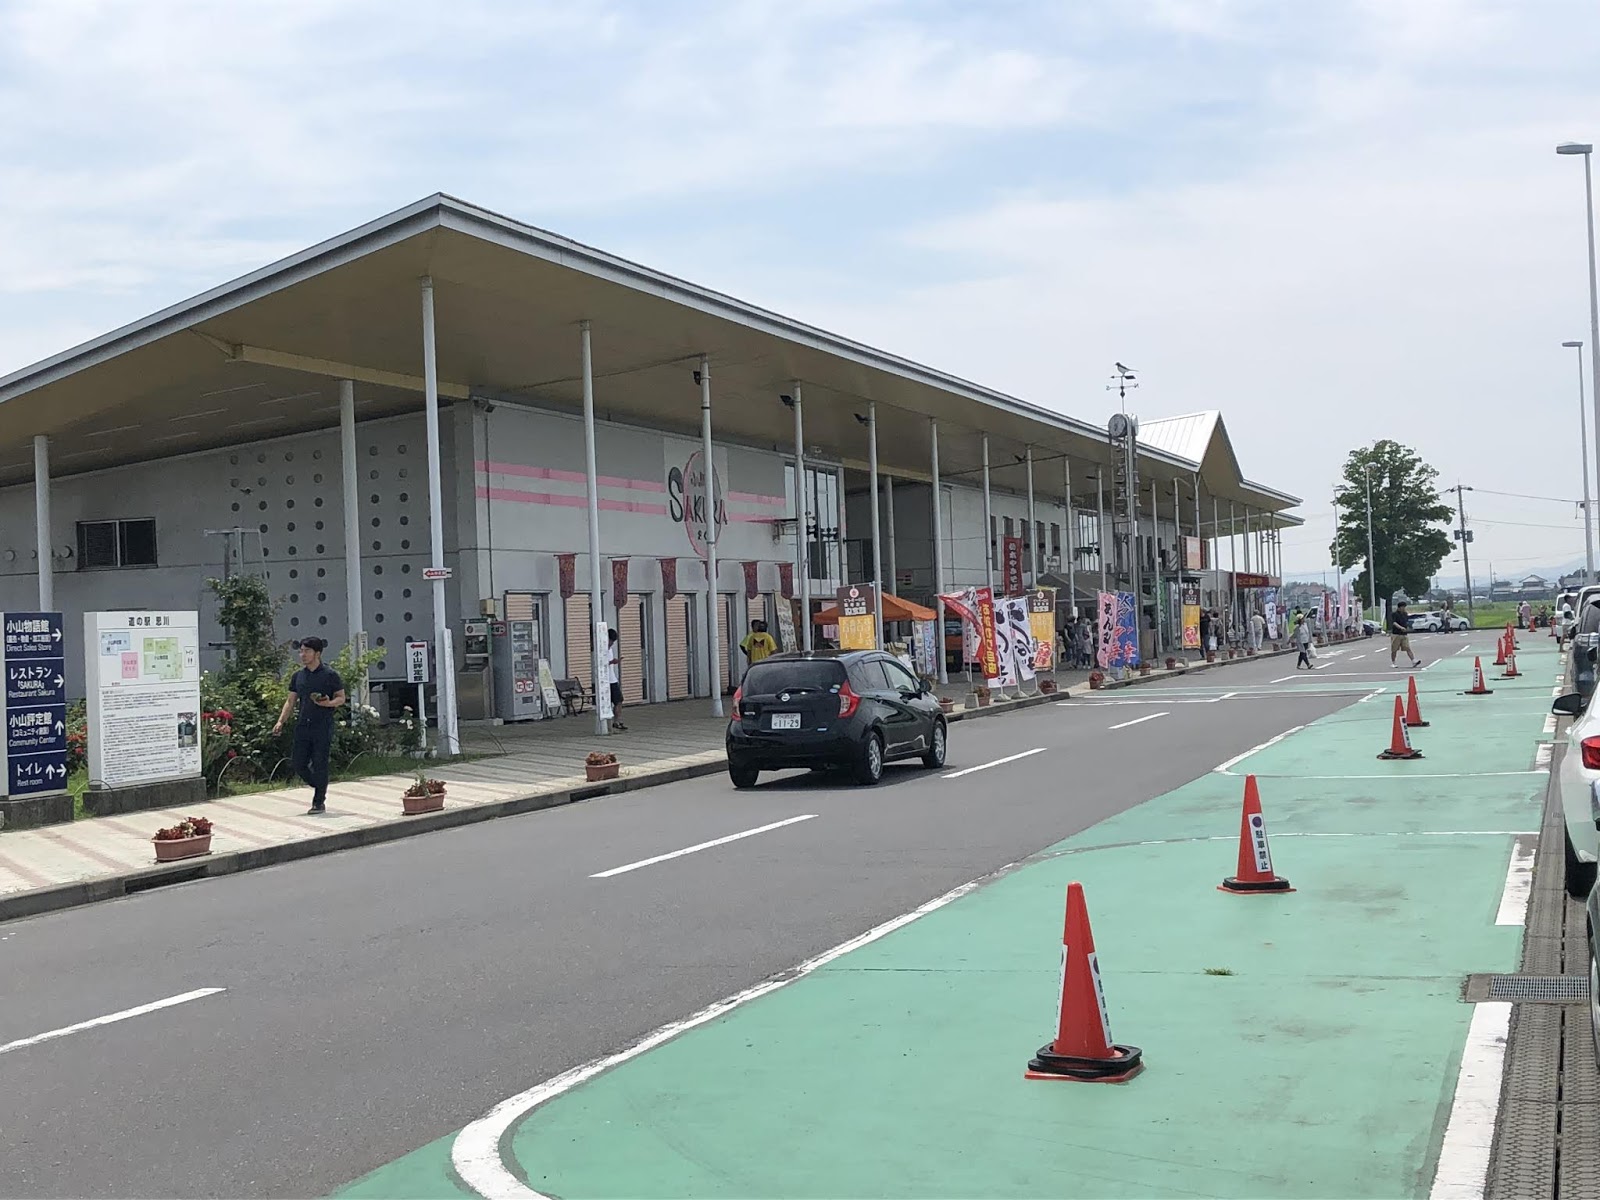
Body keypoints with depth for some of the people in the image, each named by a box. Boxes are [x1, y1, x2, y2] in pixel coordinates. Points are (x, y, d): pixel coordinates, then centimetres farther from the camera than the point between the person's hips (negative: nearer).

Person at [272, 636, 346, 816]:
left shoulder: (330, 675, -4)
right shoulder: (298, 676, 11)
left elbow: (341, 698, 1)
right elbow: (290, 701, 14)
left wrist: (328, 703, -20)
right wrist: (280, 721, 2)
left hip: (322, 726, -5)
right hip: (302, 725, 5)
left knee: (320, 765, -3)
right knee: (298, 764, 4)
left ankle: (319, 802, 8)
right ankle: (319, 788, 27)